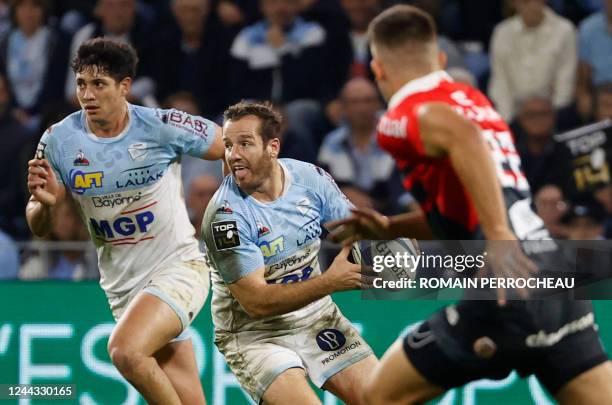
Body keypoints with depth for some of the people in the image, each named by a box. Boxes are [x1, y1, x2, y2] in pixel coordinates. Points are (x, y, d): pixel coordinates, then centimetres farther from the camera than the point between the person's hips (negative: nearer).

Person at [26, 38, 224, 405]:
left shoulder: (162, 127, -14)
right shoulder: (59, 140, -5)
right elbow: (39, 228, 2)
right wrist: (45, 202, -20)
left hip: (179, 267, -4)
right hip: (123, 287, 4)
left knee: (125, 350, -30)